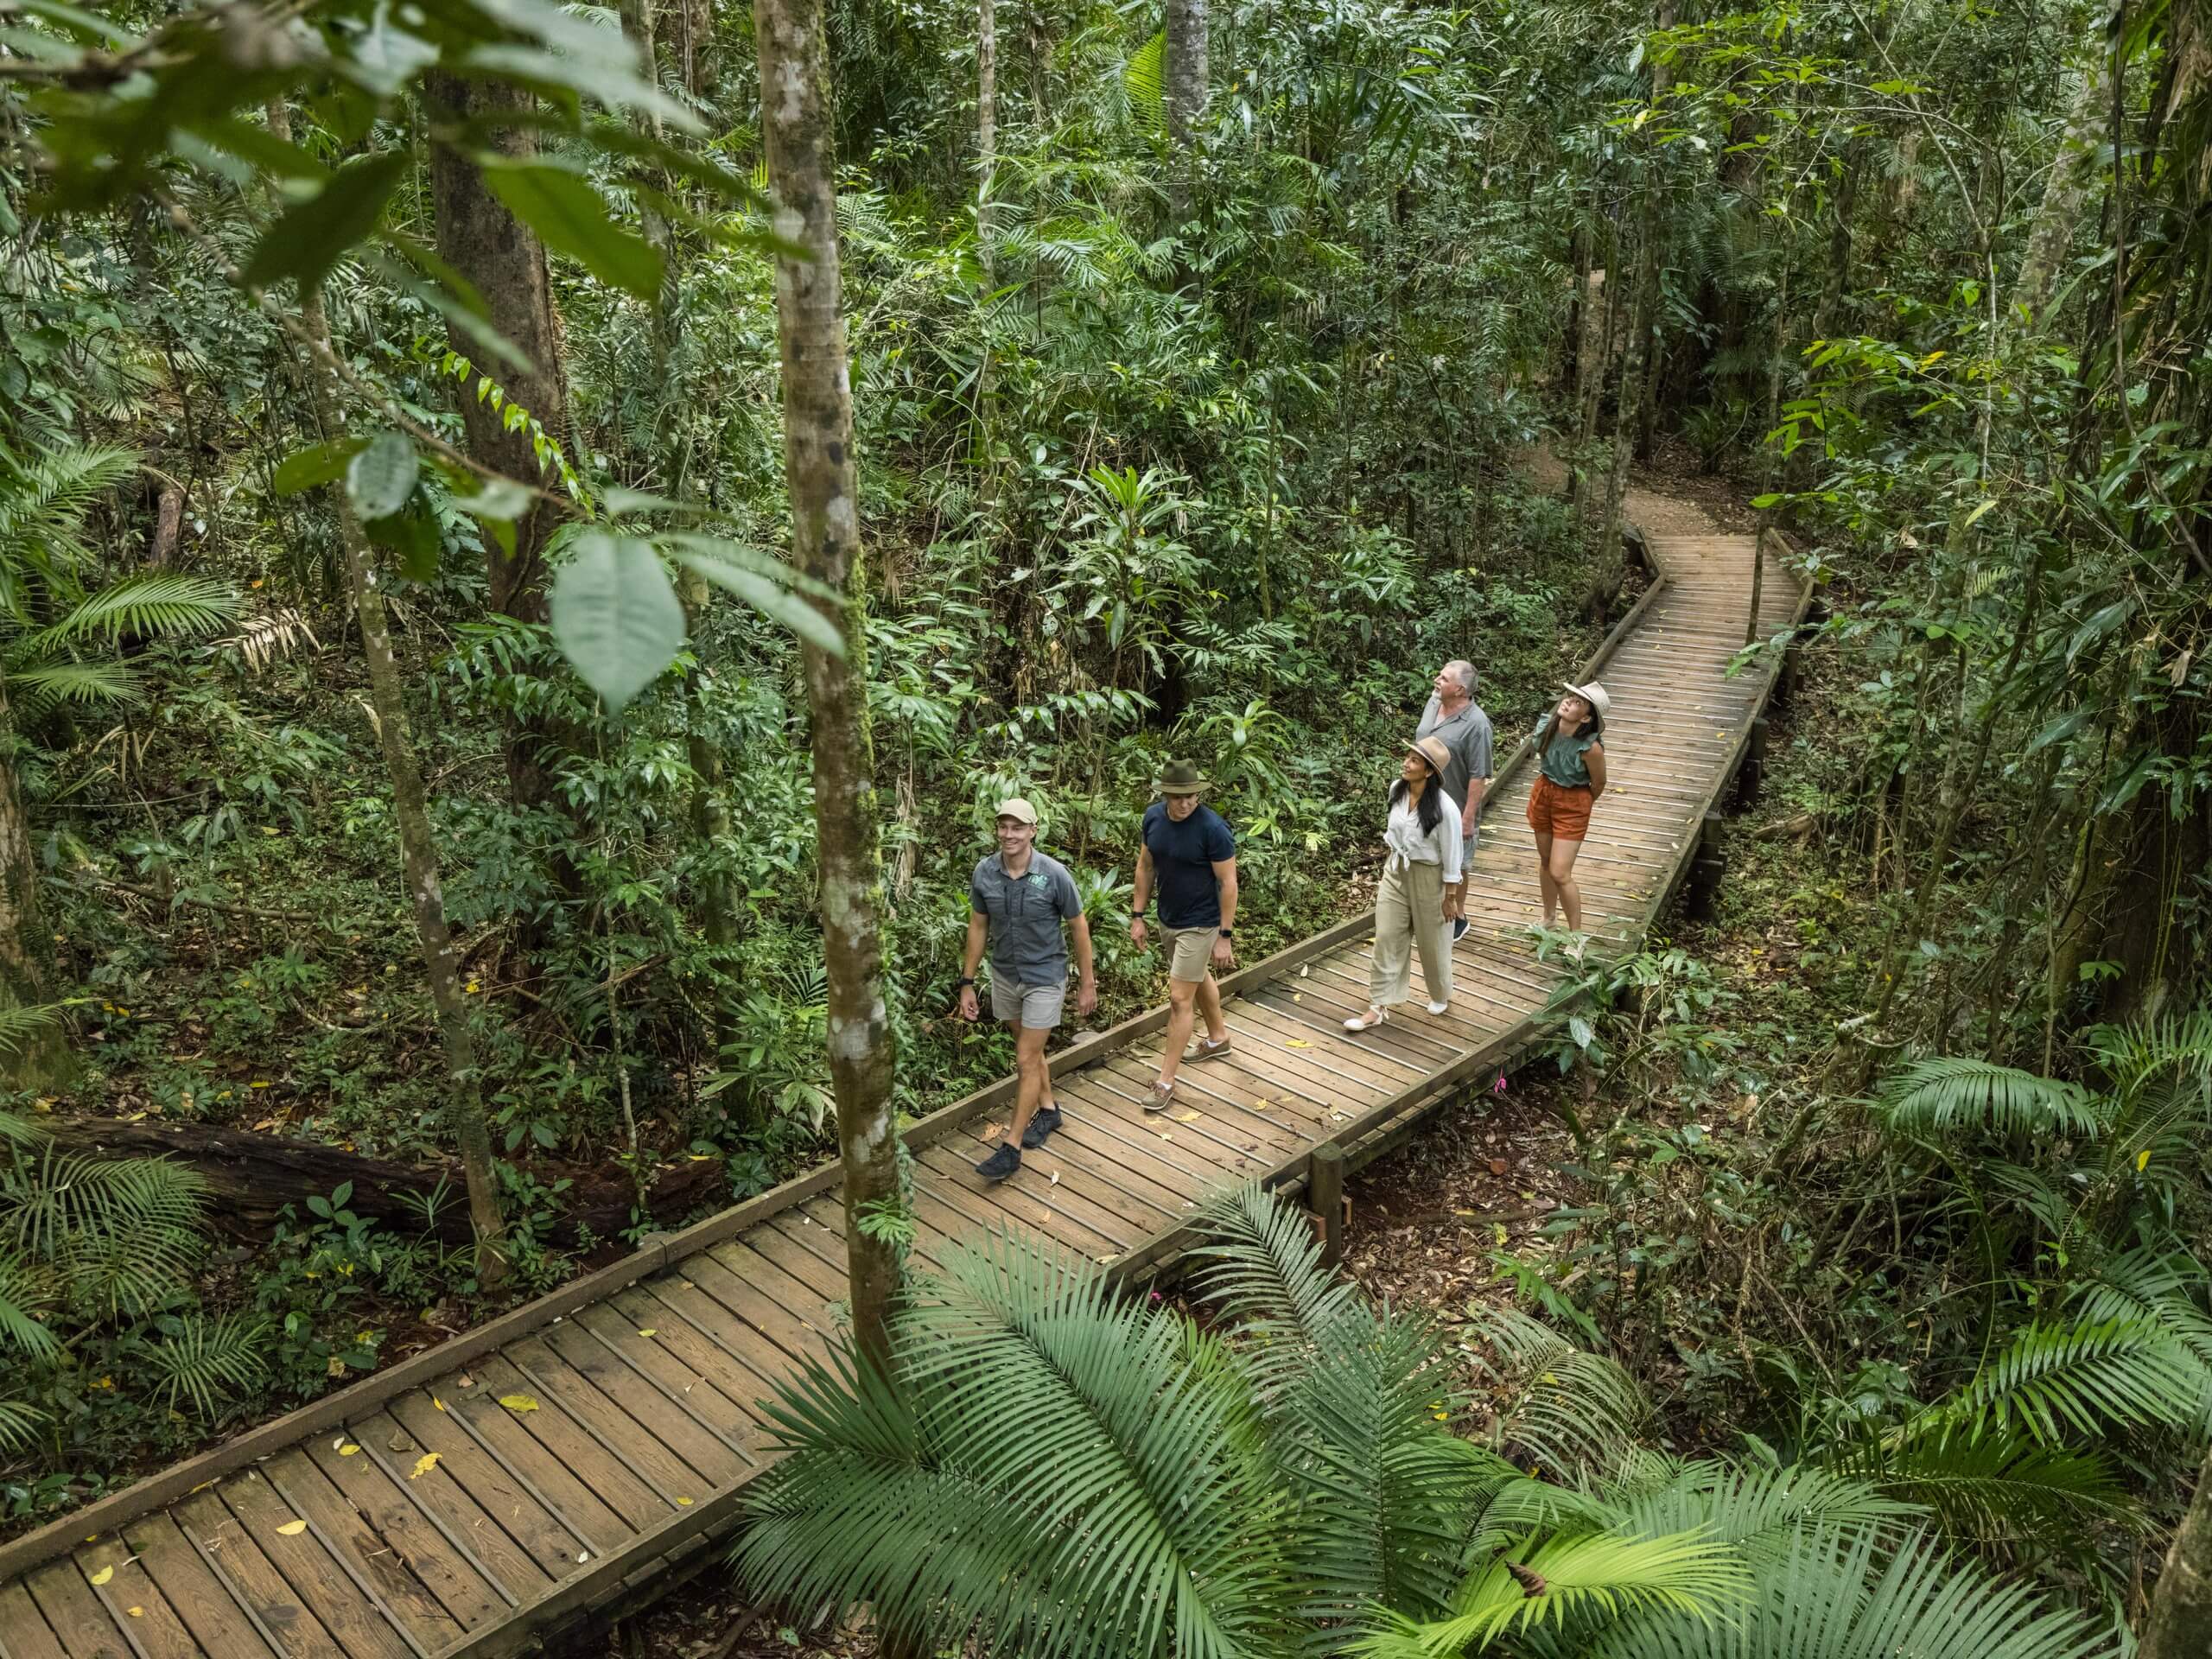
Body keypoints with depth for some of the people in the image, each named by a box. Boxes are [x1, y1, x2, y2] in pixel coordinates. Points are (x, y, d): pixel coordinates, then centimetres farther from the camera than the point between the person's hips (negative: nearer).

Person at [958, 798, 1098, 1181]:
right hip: (1004, 976, 4)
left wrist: (1087, 984, -4)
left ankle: (1012, 1147, 6)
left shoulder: (1054, 875, -21)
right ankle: (1048, 1109, 44)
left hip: (1044, 978, -4)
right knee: (1029, 1048, 21)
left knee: (1026, 1060, -2)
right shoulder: (984, 873, -10)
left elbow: (1079, 927, -9)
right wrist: (967, 983, 3)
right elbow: (978, 927, 2)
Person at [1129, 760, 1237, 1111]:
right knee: (1198, 979, 26)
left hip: (1199, 925, -7)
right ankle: (1218, 1038, 50)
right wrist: (1137, 916, 7)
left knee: (1180, 998, -5)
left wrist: (1225, 936, -17)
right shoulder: (1153, 817, -6)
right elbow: (1146, 866, 6)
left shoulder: (1212, 828, -25)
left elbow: (1228, 883, -19)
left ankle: (1166, 1082, 4)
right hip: (1167, 920, 7)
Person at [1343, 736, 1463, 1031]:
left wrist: (1450, 897, -11)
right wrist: (1387, 872, 15)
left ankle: (1441, 996, 40)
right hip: (1396, 872, 5)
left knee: (1432, 943, 15)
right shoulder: (1397, 790, -8)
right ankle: (1379, 1006, 13)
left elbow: (1451, 855, -17)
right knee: (1386, 939, 5)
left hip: (1428, 879, -5)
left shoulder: (1444, 807, -26)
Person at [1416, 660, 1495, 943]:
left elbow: (1478, 776, -21)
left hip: (1454, 810, -7)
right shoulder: (1433, 702, -2)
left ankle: (1458, 918, 29)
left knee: (1455, 866, 11)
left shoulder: (1476, 724, -24)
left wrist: (1468, 817, -20)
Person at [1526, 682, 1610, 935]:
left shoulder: (1591, 748, -30)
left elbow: (1598, 784, -11)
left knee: (1560, 874, -6)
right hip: (1543, 793, 6)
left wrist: (1582, 805, 7)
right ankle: (1548, 918, 42)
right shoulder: (1547, 726, -15)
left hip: (1572, 804, -6)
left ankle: (1576, 934, 14)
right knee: (1545, 860, 21)